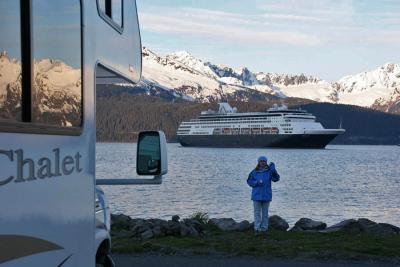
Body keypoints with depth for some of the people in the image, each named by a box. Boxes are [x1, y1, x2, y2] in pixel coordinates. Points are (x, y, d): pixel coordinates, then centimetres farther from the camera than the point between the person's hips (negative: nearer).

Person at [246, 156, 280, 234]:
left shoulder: (269, 171, -3)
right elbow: (249, 181, 3)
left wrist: (273, 170, -33)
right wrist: (256, 183, -16)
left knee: (265, 212, 10)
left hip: (266, 195, 0)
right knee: (257, 212, 2)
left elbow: (276, 179, -17)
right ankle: (257, 228, 3)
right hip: (257, 195, 0)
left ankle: (264, 228, 17)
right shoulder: (254, 172, -1)